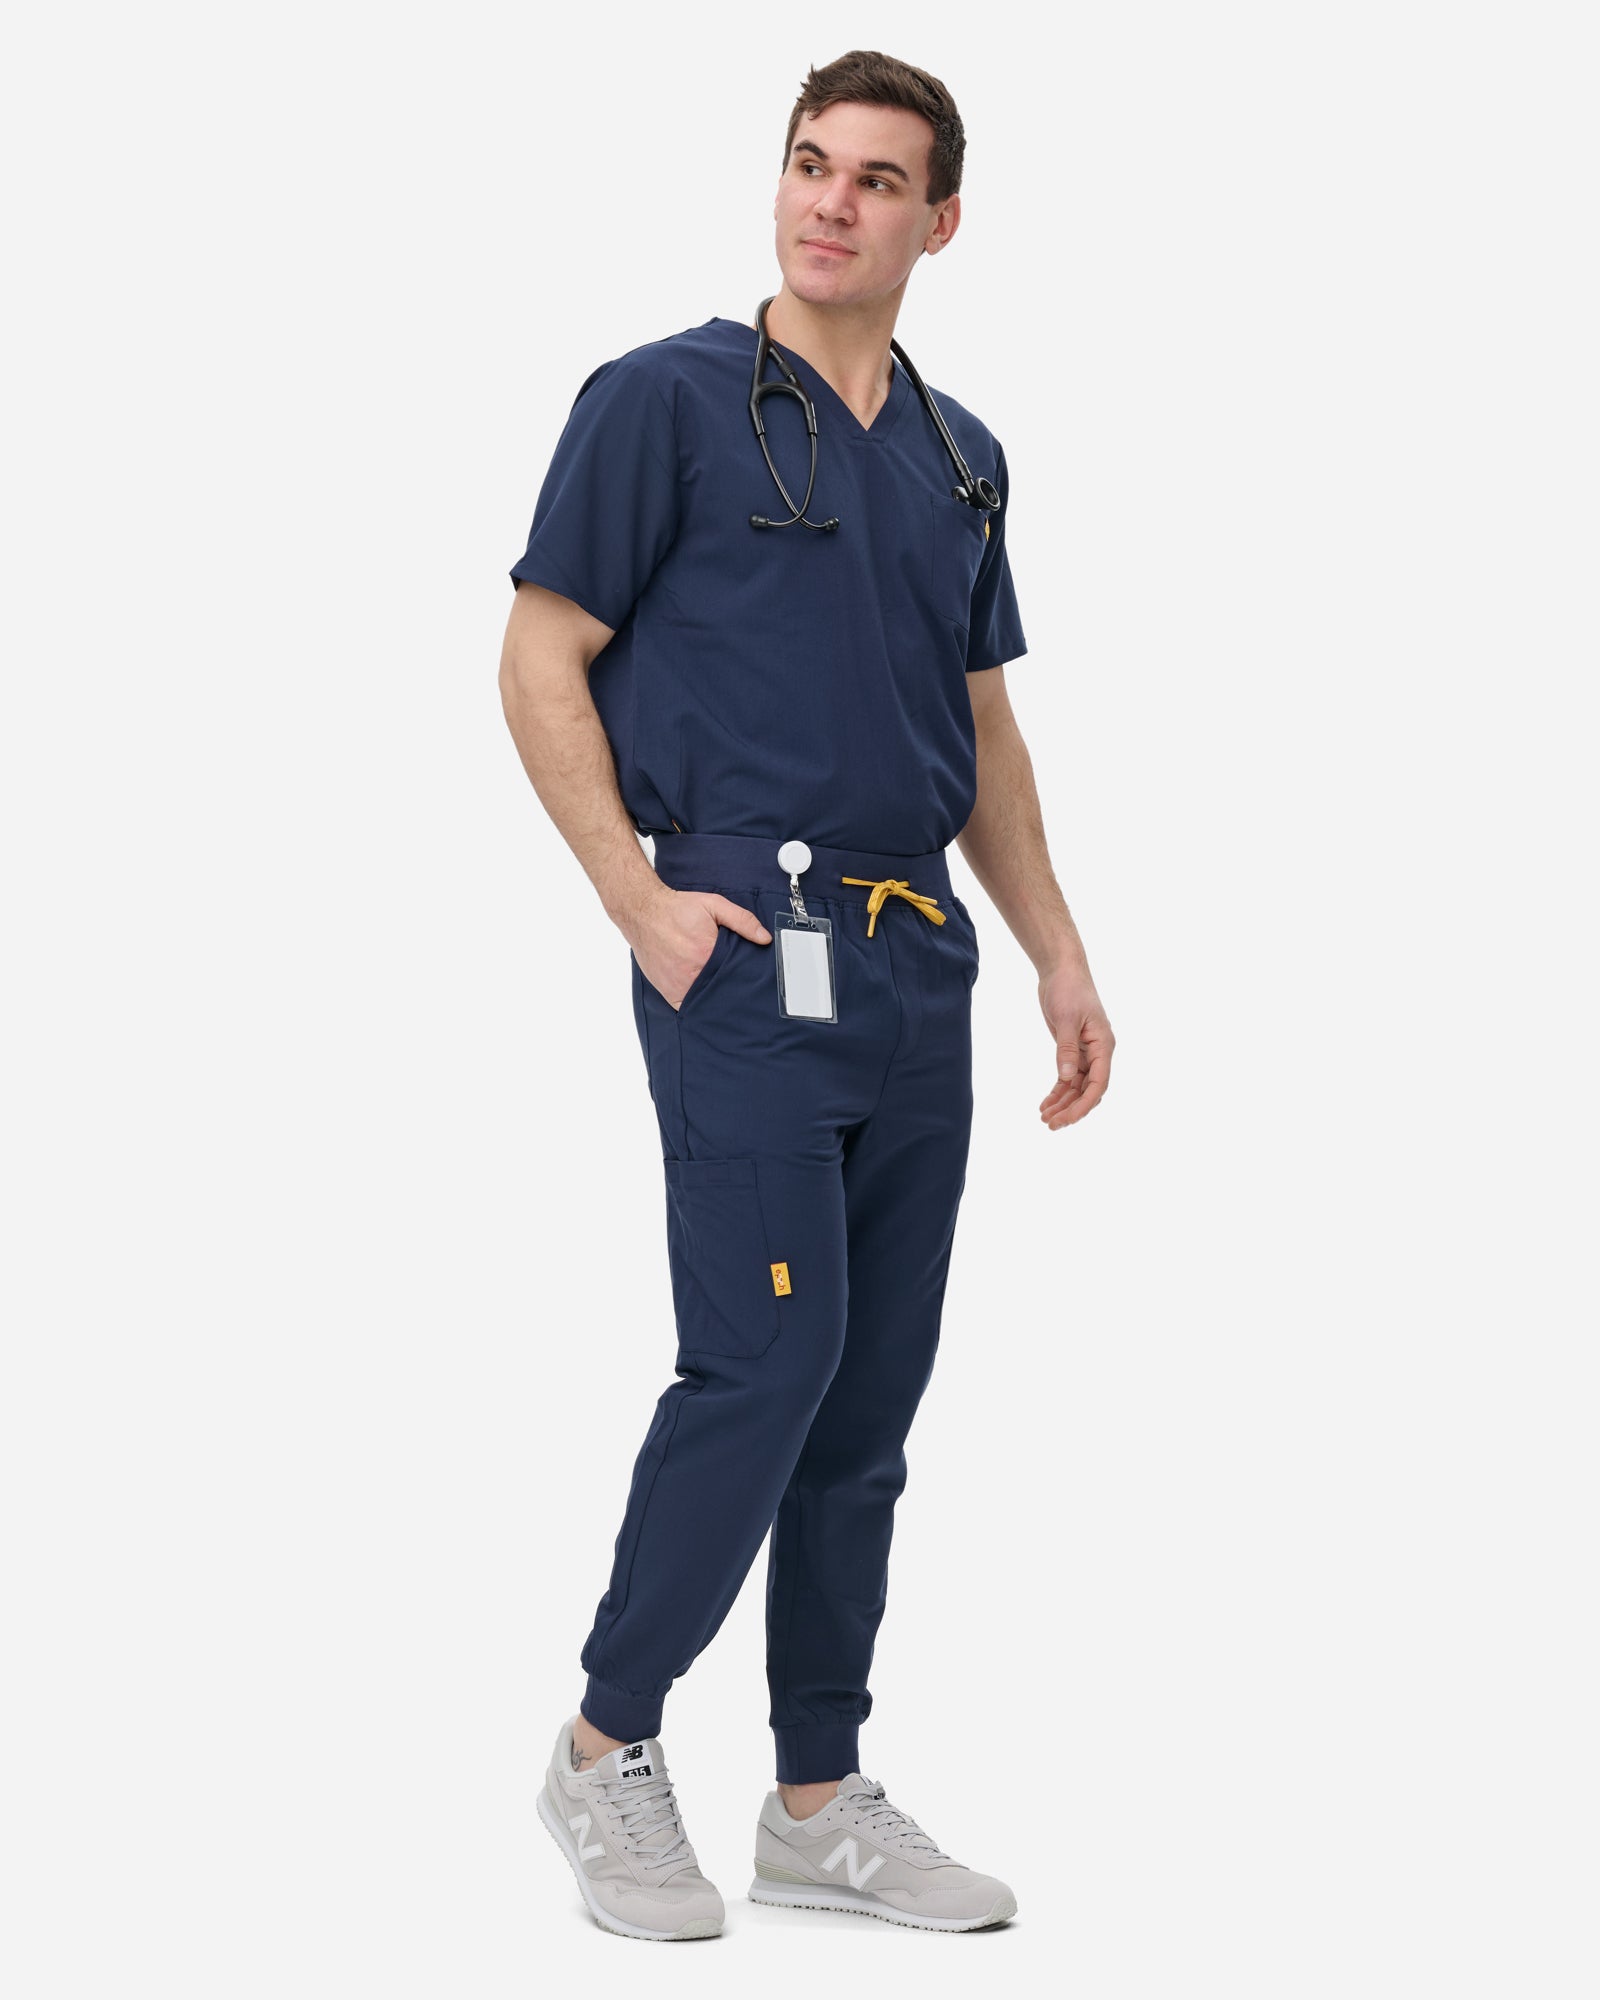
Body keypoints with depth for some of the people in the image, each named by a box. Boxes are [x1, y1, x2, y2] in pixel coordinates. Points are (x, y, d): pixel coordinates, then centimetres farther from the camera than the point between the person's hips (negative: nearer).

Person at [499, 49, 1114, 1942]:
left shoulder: (958, 458, 16)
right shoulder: (664, 401, -3)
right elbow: (541, 666, -5)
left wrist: (1061, 953, 13)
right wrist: (640, 900, -13)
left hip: (918, 968, 7)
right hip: (748, 947, -6)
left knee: (872, 1395, 8)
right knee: (764, 1361, -12)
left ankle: (820, 1798, 16)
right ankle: (609, 1745, 6)